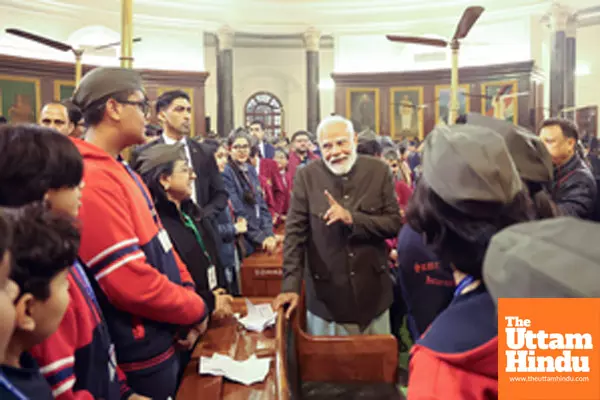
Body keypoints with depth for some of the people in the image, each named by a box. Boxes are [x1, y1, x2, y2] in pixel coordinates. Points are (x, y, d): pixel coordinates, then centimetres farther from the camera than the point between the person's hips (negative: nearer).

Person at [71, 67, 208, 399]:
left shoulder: (119, 169, 8)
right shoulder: (92, 179, -24)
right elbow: (129, 282, -27)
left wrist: (188, 294, 0)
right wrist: (195, 310, -13)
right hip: (142, 353, -9)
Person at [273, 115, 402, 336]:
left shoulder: (379, 171, -5)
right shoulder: (307, 176, -8)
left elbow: (394, 224, -6)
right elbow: (295, 232, -8)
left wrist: (352, 218, -21)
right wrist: (291, 286, -14)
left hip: (372, 290, 1)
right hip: (326, 293, -1)